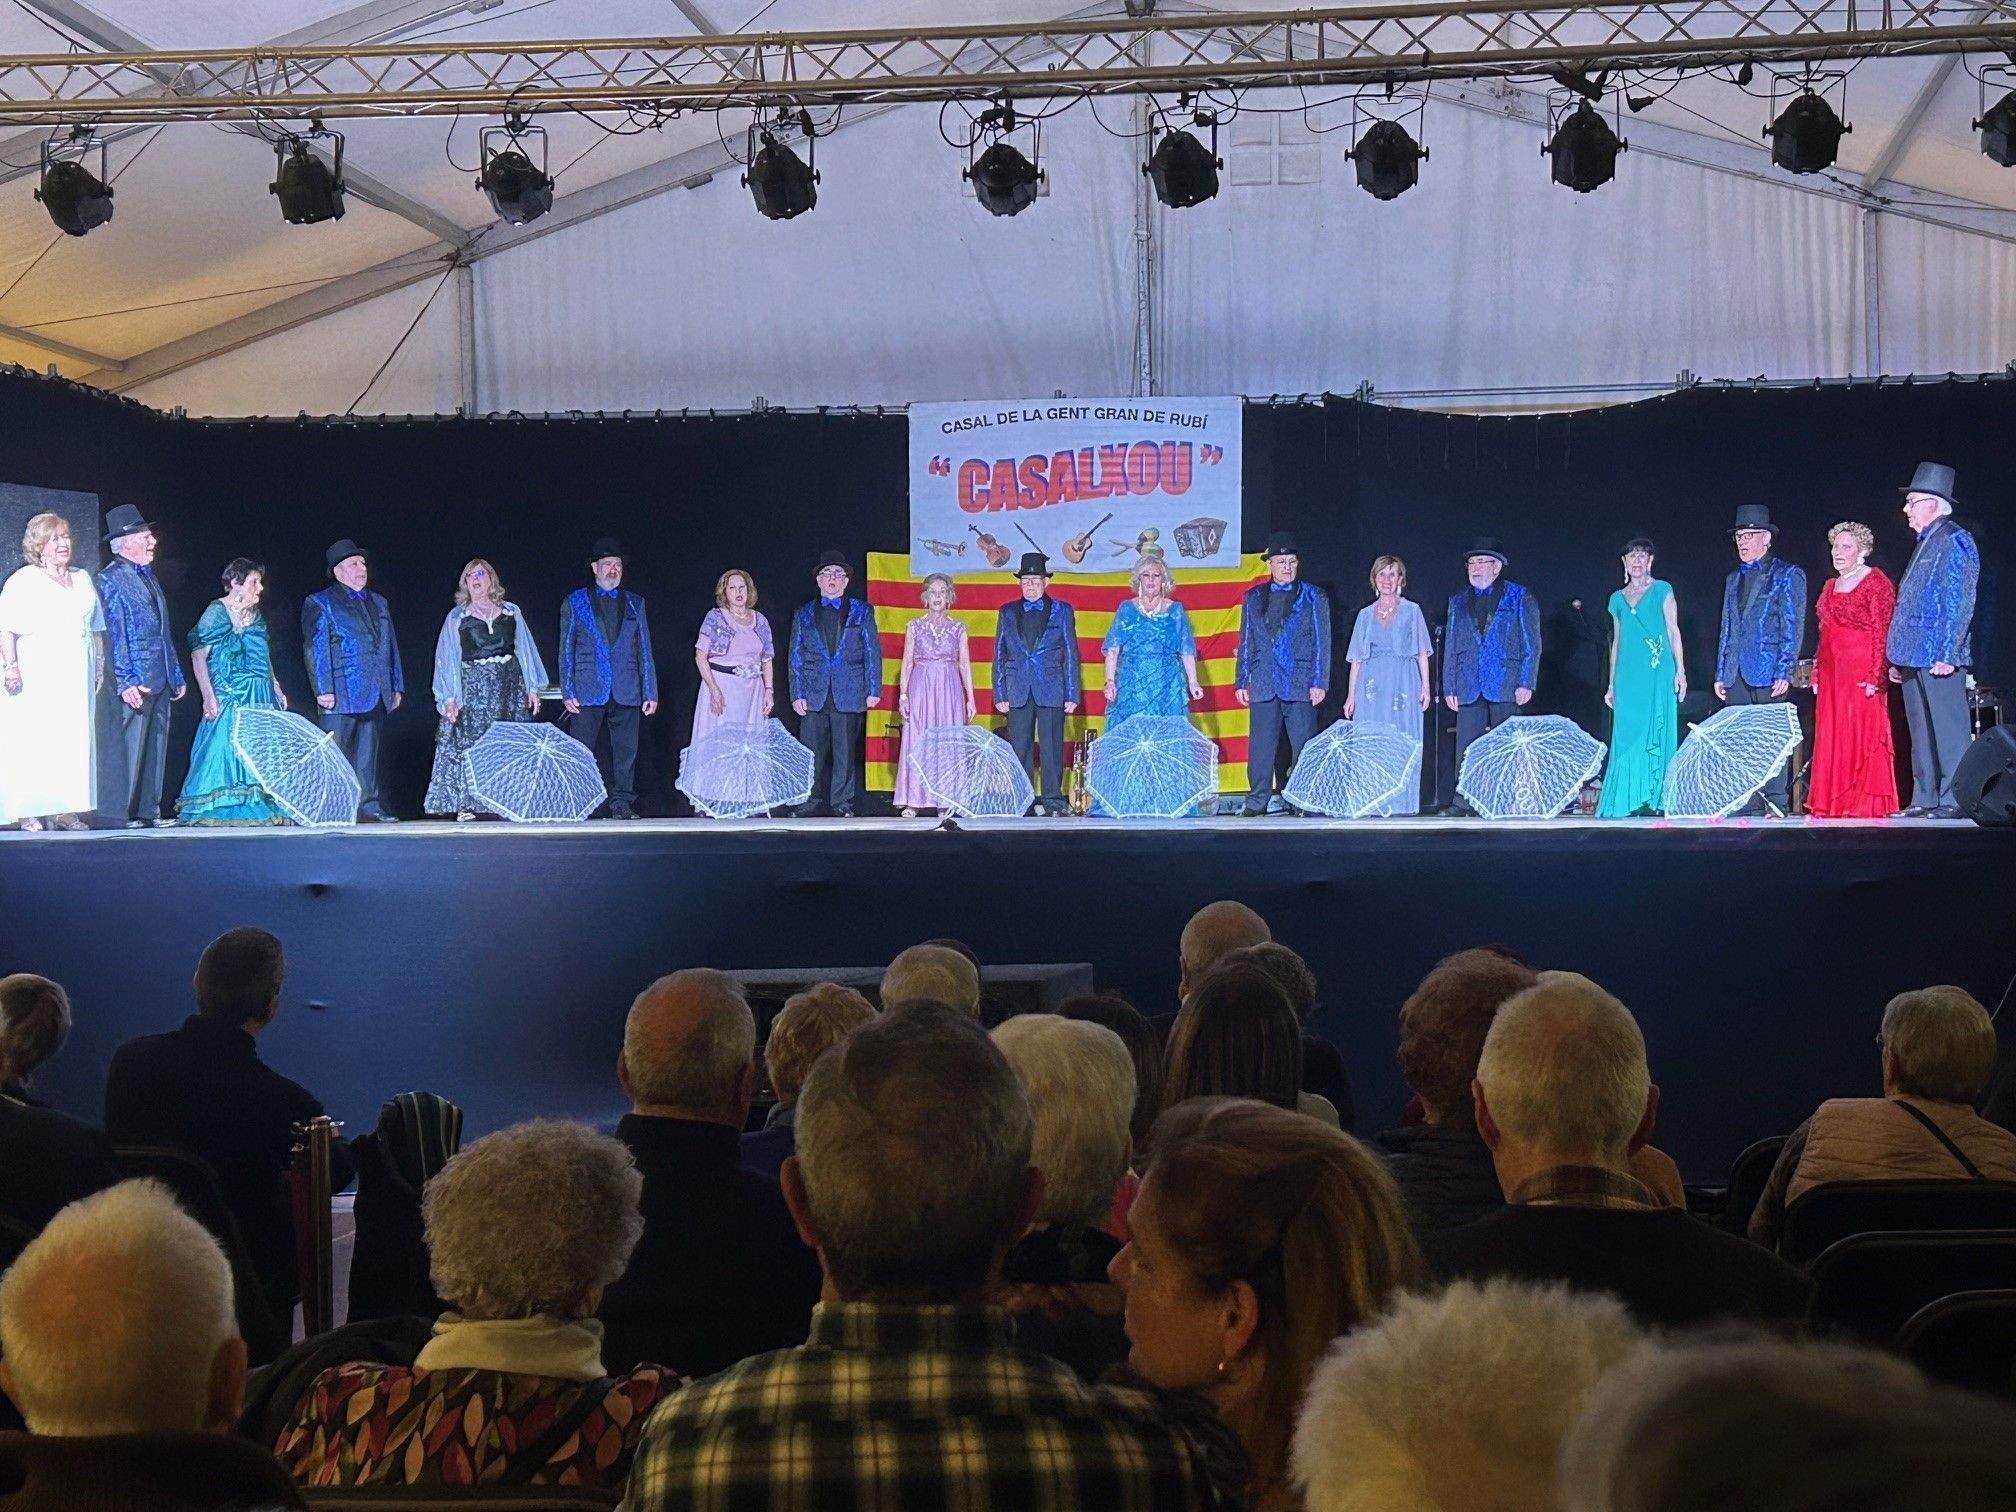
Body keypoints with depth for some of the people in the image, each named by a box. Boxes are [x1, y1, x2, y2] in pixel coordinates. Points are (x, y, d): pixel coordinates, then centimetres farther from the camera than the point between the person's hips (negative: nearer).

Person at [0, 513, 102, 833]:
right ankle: (30, 814, -10)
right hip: (36, 678, -6)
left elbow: (96, 629, 23)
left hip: (76, 678, 6)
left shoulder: (82, 579, 19)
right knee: (32, 740, -9)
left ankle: (65, 810, 4)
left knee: (75, 739, 0)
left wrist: (99, 666, 17)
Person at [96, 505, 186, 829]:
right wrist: (127, 681, -18)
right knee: (132, 749, -7)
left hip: (161, 680, 8)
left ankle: (149, 811, 12)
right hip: (137, 681, -8)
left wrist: (177, 676, 21)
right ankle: (125, 814, -2)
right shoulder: (111, 578, -5)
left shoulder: (149, 577, 20)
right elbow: (115, 633, -11)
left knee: (156, 749, 8)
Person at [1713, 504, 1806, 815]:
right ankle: (1749, 805, 3)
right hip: (1737, 674, 6)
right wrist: (1720, 674, 13)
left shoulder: (1787, 576, 2)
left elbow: (1793, 628, -4)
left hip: (1768, 672, -6)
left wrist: (1784, 672, -14)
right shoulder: (1734, 579, 21)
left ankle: (1777, 803, -6)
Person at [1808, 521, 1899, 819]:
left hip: (1861, 671, -7)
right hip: (1832, 675, 7)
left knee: (1862, 734, -8)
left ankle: (1866, 804, -6)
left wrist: (1875, 676, -18)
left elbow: (1883, 632, -11)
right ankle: (1834, 803, 7)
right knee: (1831, 736, 5)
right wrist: (1817, 674, 13)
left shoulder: (1875, 582, -5)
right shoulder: (1830, 587, 19)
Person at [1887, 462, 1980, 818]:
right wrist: (1897, 657, 21)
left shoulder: (1954, 541, -7)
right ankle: (1924, 800, 13)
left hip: (1938, 657, -10)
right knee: (1921, 733, 10)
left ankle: (1952, 801, -10)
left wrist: (1947, 654, -20)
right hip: (1915, 656, 10)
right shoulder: (1924, 544, 22)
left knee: (1948, 729, -9)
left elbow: (1960, 602, -14)